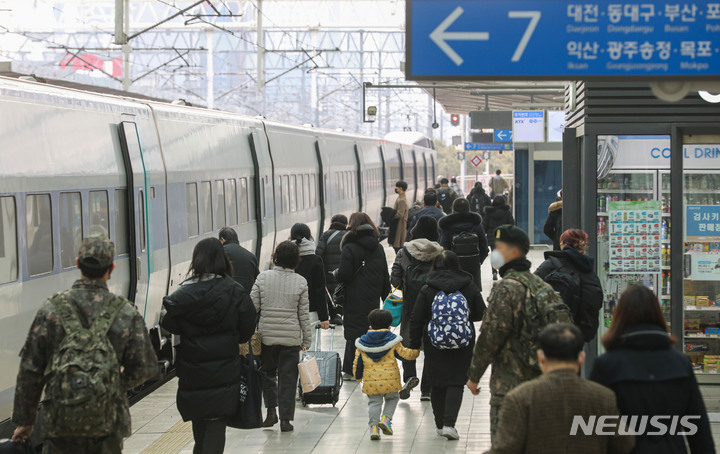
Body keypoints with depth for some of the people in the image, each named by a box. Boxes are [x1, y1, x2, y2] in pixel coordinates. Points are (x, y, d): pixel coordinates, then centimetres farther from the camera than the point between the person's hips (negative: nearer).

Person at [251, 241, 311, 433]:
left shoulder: (263, 277, -5)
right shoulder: (300, 282, -4)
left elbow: (253, 306, -4)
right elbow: (304, 314, 0)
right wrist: (307, 339, 8)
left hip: (267, 335, 0)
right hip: (291, 337, 0)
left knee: (267, 372, 19)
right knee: (287, 377, 5)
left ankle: (271, 410, 10)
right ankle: (285, 419, 5)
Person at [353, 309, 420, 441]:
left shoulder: (362, 343, 3)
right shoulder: (393, 341, -4)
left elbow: (357, 362, 8)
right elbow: (405, 354, 0)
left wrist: (358, 376, 24)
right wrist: (416, 351, 20)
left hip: (371, 381, 1)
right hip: (390, 380, -1)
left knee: (374, 402, 11)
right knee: (392, 398, 20)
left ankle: (374, 426, -3)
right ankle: (386, 418, -1)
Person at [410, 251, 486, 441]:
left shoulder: (427, 290, -5)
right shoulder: (470, 288, -3)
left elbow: (417, 320, -4)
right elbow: (481, 314, 5)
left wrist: (414, 344, 6)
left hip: (435, 344, 0)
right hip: (462, 345, 0)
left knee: (437, 384, 12)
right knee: (456, 382, 3)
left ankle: (440, 424, 19)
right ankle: (449, 424, -10)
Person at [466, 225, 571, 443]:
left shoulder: (507, 288, -14)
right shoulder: (540, 284, 13)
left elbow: (491, 335, -15)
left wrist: (474, 374, -5)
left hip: (510, 382, -9)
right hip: (540, 379, 9)